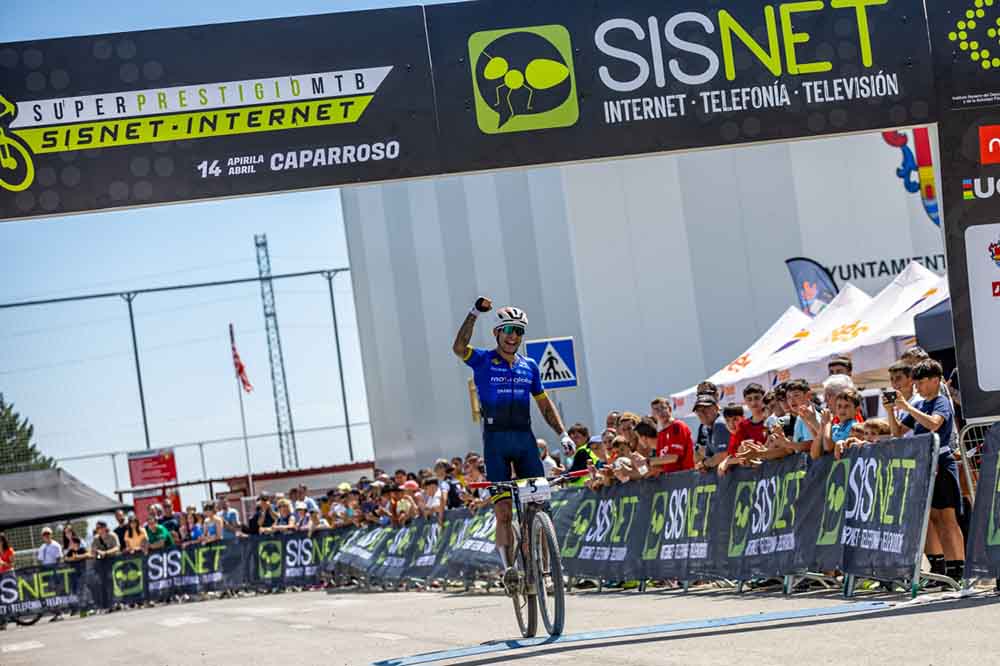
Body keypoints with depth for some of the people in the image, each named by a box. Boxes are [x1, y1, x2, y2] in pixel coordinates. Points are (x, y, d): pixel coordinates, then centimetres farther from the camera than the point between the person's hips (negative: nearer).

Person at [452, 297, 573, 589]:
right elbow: (459, 347, -20)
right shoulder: (484, 361, 1)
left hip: (524, 438, 3)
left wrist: (562, 433, 8)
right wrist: (475, 313, -29)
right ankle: (508, 568, -3)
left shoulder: (529, 366, 14)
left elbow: (544, 403, 19)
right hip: (495, 439, -3)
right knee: (503, 510, -7)